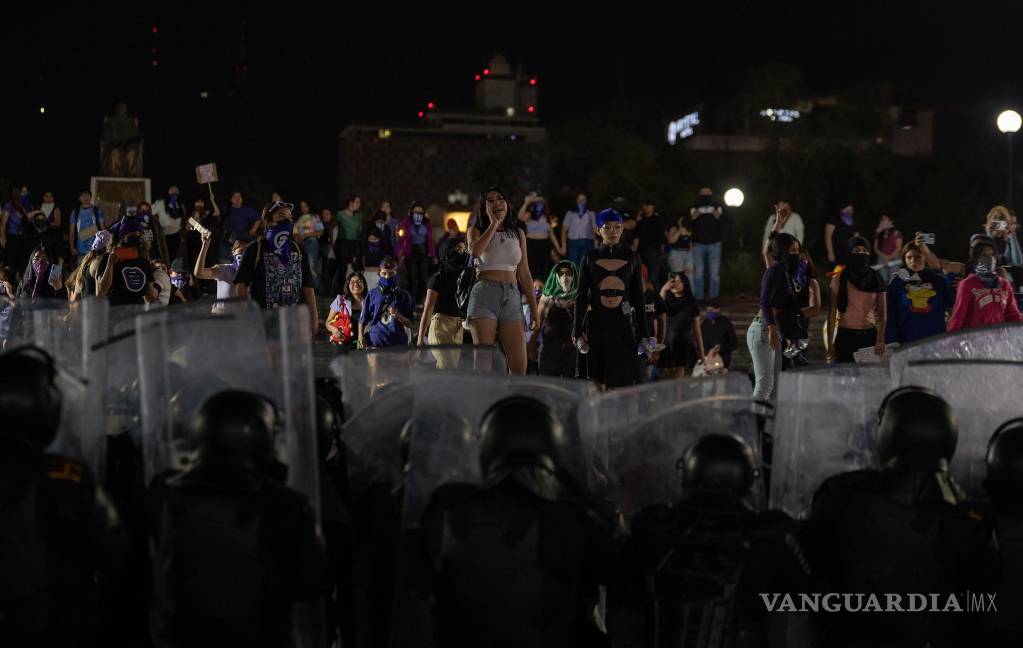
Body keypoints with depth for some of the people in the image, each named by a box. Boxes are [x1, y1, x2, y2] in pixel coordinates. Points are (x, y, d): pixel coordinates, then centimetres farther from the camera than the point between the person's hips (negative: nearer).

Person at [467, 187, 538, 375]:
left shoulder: (518, 234, 16)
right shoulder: (477, 230, 8)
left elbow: (525, 275, 17)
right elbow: (474, 251, -17)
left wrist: (533, 309, 12)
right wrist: (494, 224, -6)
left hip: (512, 297, 3)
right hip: (484, 294, -3)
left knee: (519, 366, -8)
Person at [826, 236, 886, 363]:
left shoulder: (876, 278, 8)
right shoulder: (839, 279, 3)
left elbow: (882, 313, 4)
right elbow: (832, 313, 3)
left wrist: (881, 339, -10)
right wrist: (830, 343, -4)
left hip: (870, 335, 2)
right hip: (846, 335, -2)